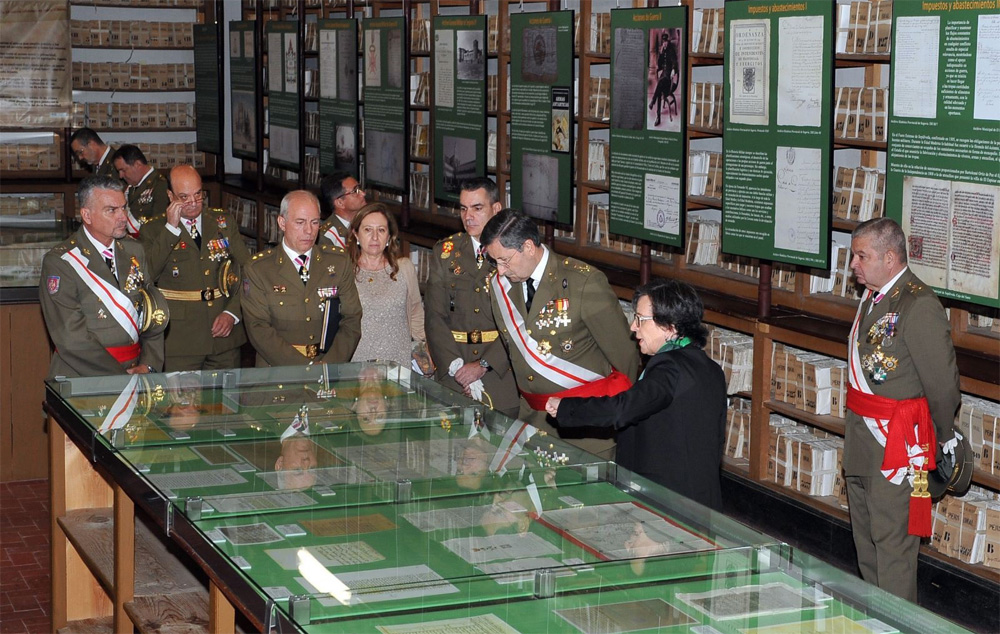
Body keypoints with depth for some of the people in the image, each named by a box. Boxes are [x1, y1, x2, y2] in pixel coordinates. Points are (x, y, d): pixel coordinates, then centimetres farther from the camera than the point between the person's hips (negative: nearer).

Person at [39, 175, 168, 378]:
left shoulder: (135, 251, 14)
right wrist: (121, 376, -14)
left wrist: (148, 365, -2)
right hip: (82, 377, -3)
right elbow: (72, 339, -12)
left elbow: (154, 316, 14)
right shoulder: (58, 262, -5)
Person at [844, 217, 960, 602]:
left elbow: (942, 382, -17)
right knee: (865, 537, 20)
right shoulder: (872, 297, 8)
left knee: (893, 541, -3)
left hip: (898, 442, -9)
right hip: (862, 437, 9)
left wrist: (944, 438, -5)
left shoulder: (919, 306, -20)